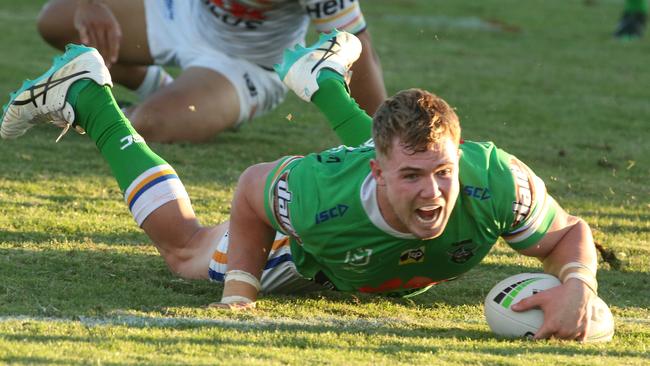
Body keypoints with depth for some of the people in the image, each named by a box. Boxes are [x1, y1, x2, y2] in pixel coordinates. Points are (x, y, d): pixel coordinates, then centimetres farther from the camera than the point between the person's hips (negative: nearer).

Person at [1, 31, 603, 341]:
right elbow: (252, 187, -24)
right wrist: (240, 290, -28)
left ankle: (324, 79, 60)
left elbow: (570, 234, -28)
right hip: (314, 255, -3)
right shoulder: (320, 195, -47)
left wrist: (577, 284, -49)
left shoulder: (497, 182, -47)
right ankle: (86, 97, 38)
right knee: (184, 246, 24)